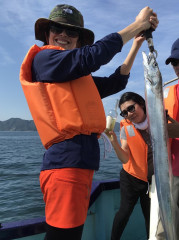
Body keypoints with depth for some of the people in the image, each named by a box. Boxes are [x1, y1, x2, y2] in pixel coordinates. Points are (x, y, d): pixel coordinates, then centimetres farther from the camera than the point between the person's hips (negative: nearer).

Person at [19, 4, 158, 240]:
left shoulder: (78, 78, 23)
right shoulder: (43, 58, 0)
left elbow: (116, 82, 24)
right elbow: (94, 55, -11)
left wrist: (137, 43, 22)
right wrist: (138, 24, 1)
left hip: (81, 163, 9)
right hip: (67, 161, -9)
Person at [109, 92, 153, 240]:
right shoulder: (126, 128, -12)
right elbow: (125, 159, -20)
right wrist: (114, 141, -34)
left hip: (153, 179, 1)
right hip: (131, 178, -1)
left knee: (151, 216, 14)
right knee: (125, 211, 4)